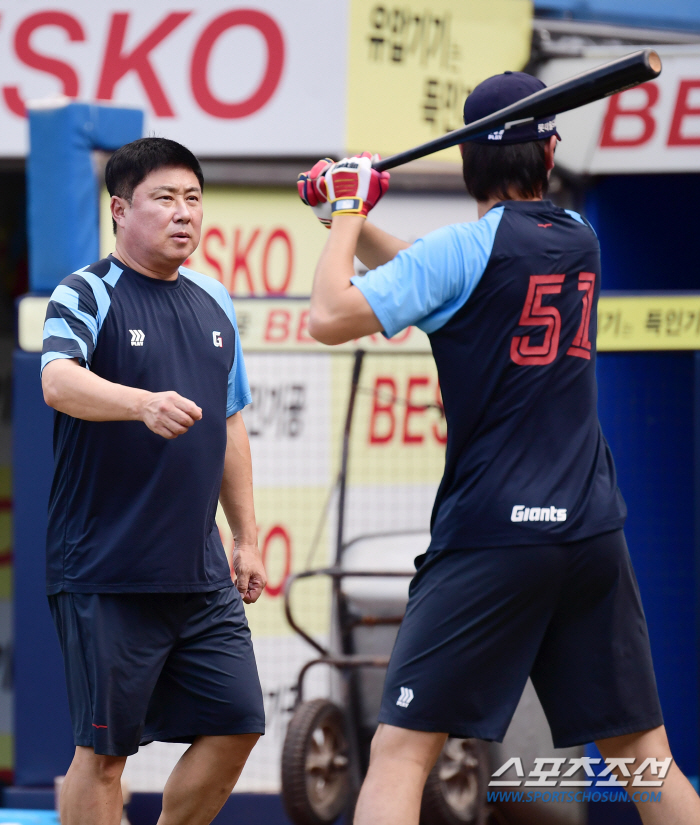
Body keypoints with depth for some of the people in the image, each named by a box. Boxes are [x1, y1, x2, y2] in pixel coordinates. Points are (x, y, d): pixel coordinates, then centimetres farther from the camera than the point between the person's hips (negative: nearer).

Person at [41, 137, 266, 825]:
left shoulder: (214, 303, 14)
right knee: (104, 749, -3)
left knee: (235, 723, 6)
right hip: (104, 578, -7)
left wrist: (246, 538, 20)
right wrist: (144, 403, -44)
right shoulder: (86, 297, -7)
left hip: (201, 575, 7)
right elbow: (59, 382, -26)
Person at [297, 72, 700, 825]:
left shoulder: (465, 249, -7)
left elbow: (330, 317, -11)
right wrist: (353, 218, 15)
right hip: (593, 531, 6)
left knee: (401, 749, -7)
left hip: (493, 535, -6)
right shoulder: (580, 241, 12)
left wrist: (346, 212, 2)